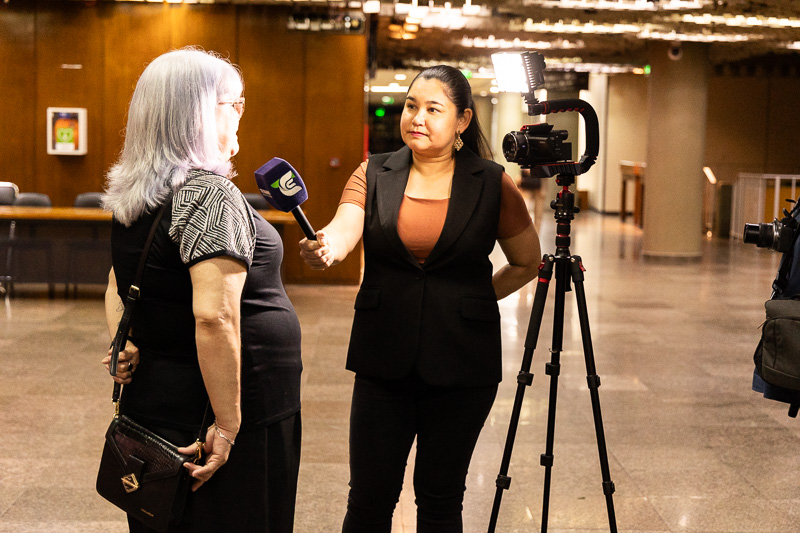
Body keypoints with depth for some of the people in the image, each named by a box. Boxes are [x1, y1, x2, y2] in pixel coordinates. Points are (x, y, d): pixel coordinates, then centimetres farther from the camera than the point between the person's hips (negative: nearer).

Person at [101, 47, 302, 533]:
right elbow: (215, 316, -28)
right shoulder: (211, 195, -20)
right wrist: (227, 425, -24)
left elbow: (119, 285, 21)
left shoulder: (132, 196, 8)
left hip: (151, 401, 9)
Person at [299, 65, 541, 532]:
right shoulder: (374, 175, 2)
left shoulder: (493, 184, -1)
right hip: (384, 359, 1)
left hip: (460, 364, -1)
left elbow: (527, 264, 9)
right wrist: (322, 247, -38)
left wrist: (472, 301, 6)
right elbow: (343, 232, -16)